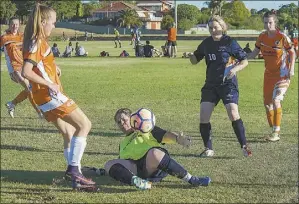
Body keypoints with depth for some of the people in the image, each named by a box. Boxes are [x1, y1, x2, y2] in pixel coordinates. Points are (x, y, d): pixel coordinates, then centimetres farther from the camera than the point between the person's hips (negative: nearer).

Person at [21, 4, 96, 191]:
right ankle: (74, 170, -9)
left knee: (69, 134, 15)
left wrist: (54, 67, 8)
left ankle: (74, 172, 18)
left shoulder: (40, 42, 14)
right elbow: (26, 72, -26)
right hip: (50, 95, -10)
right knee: (85, 125, -8)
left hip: (49, 96, 10)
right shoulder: (36, 43, -15)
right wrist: (50, 84, -21)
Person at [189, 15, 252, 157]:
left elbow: (245, 61, -4)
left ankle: (244, 146, -4)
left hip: (228, 83, -5)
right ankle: (208, 149, 11)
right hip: (210, 84, 5)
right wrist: (190, 55, -7)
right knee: (203, 117, -4)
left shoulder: (229, 42, -7)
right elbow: (195, 60, 16)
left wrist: (235, 68, -24)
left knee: (233, 113, -19)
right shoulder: (206, 43, 7)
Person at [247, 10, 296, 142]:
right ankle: (273, 130, 24)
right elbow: (255, 53, 10)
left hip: (282, 74, -6)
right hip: (269, 74, 6)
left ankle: (276, 132, -14)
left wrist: (291, 69, -14)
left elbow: (292, 53, -4)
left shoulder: (282, 37, -15)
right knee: (267, 103, 8)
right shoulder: (262, 37, -1)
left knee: (276, 100, -20)